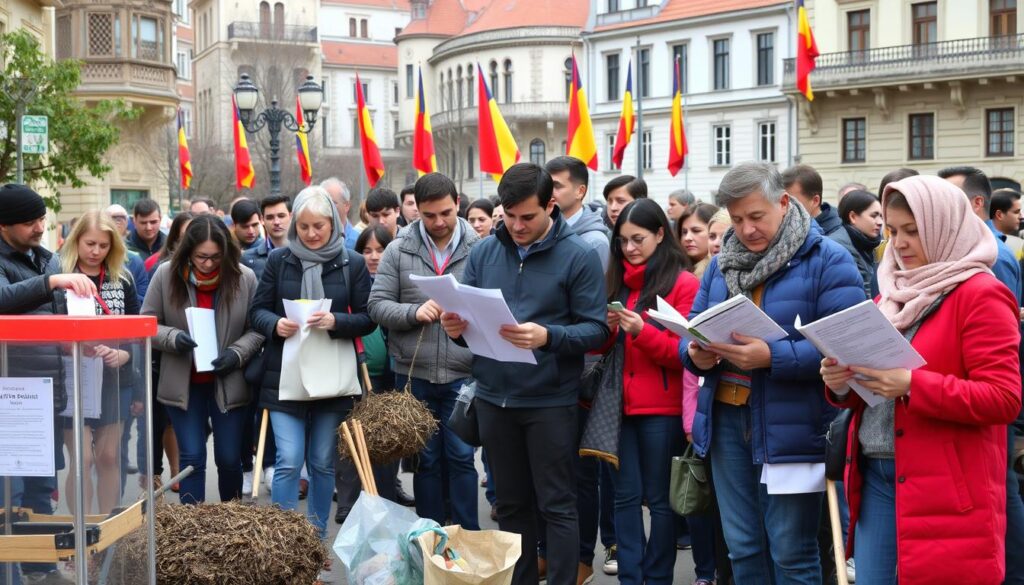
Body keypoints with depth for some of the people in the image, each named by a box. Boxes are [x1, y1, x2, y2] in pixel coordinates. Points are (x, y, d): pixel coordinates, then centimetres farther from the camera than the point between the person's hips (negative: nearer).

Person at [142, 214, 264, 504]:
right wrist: (172, 338, -20)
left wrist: (238, 352, -16)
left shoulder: (245, 277, -8)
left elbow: (258, 328, 0)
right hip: (182, 383, 0)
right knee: (192, 457, 2)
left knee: (229, 458, 7)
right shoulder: (166, 274, -7)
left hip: (228, 384, 0)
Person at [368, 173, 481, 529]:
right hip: (413, 375, 1)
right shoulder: (399, 251, 1)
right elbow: (378, 305, -1)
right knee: (425, 459, 12)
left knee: (461, 456, 3)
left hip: (463, 374, -1)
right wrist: (415, 312, -17)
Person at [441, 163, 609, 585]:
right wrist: (457, 328, -14)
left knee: (556, 506, 2)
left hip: (550, 400, -4)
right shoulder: (483, 253, 5)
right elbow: (466, 315, 10)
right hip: (493, 397, 5)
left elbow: (596, 329, -11)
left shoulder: (579, 256, -8)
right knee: (511, 504, 15)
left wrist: (547, 337, -28)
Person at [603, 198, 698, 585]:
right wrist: (605, 329, -6)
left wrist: (642, 331, -21)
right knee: (626, 495, 5)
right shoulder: (617, 281, 13)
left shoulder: (684, 283, -5)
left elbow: (685, 352, -9)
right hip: (621, 404, 5)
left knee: (659, 497, 3)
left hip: (662, 408, -5)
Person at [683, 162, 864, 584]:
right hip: (727, 420, 6)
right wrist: (695, 355, -9)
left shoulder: (827, 260, -8)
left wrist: (772, 357, -27)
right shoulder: (721, 263, 12)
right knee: (742, 548, 14)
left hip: (790, 427, -6)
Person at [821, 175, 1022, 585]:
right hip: (876, 476, 7)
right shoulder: (891, 292, 16)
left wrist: (912, 386, -23)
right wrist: (842, 384, -3)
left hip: (946, 490, -7)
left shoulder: (980, 295, -7)